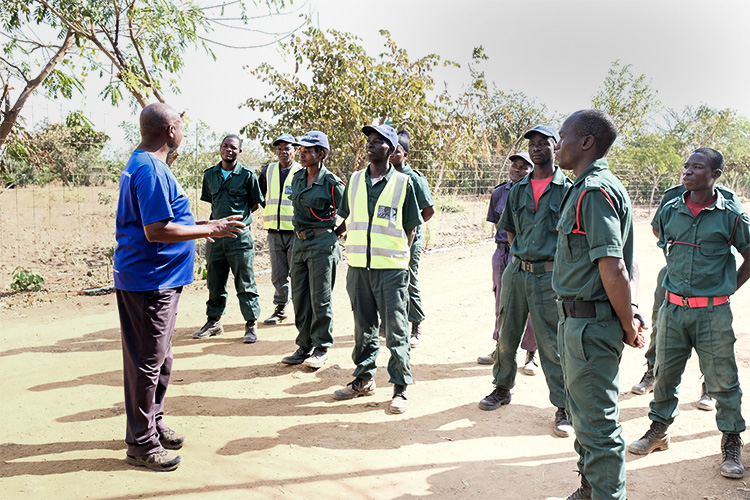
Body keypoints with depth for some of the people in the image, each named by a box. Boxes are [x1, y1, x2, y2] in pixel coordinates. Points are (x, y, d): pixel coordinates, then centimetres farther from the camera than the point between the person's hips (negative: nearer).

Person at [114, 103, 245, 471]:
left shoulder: (140, 165, 15)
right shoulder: (151, 169, -19)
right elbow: (157, 231, -25)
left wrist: (198, 225, 23)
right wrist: (210, 230, -18)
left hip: (155, 278, 11)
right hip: (150, 281, -11)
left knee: (158, 358, 19)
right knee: (148, 361, 0)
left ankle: (152, 425, 33)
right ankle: (141, 444, 12)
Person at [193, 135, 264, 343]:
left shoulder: (247, 175, -2)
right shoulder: (210, 175, 10)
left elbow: (255, 204, 5)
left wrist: (238, 217, 6)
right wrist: (219, 218, 13)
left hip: (240, 235, -4)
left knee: (245, 283, 0)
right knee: (214, 282, 13)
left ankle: (251, 324, 10)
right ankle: (214, 321, 26)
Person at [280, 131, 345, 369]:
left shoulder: (331, 183, -11)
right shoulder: (297, 178, 10)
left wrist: (335, 234, 0)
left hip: (322, 244, -7)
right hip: (299, 242, 7)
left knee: (320, 299, 0)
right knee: (299, 297, 10)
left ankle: (321, 348, 13)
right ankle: (304, 346, 22)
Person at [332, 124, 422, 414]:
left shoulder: (403, 183, -2)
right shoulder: (354, 180, 9)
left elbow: (411, 227, 2)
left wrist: (399, 257, 0)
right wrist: (355, 252, 11)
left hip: (391, 269, -4)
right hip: (358, 267, 4)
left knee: (396, 330, 2)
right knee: (364, 327, 14)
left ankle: (400, 388, 11)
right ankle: (364, 379, 27)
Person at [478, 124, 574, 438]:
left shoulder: (567, 189, -2)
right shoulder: (518, 189, 11)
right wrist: (519, 255, 11)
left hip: (550, 275, -5)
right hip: (516, 272, 5)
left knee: (552, 343, -1)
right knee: (506, 336, 14)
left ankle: (563, 407, 11)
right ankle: (502, 388, 34)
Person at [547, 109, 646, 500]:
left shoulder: (594, 191, -19)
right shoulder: (587, 187, 14)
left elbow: (613, 267, -23)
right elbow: (615, 263, 16)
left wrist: (629, 326, -14)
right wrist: (631, 314, 12)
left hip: (591, 324, -11)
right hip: (577, 319, 11)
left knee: (597, 420, 1)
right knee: (583, 412, 22)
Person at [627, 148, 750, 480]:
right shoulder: (670, 211, 3)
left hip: (712, 312, -3)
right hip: (673, 307, 3)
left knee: (722, 380, 5)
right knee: (665, 372, 12)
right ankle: (659, 430, 29)